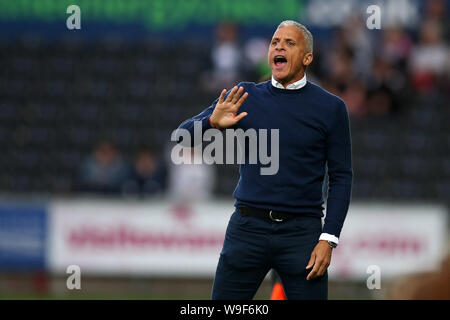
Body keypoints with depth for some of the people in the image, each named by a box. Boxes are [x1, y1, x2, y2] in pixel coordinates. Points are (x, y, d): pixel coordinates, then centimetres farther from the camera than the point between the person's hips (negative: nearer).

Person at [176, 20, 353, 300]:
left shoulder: (331, 108, 3)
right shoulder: (245, 97, 7)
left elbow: (341, 177, 3)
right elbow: (183, 137, 6)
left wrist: (328, 239, -6)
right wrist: (212, 122, -17)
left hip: (301, 233, -1)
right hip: (248, 229, 1)